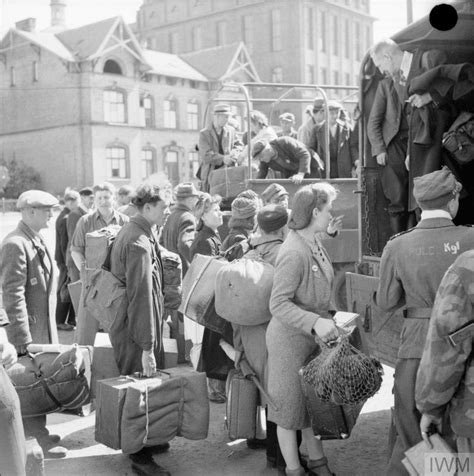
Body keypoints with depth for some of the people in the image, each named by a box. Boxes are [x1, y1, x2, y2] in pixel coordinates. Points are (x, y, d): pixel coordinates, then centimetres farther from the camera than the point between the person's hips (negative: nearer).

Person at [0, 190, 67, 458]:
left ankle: (36, 430, 32)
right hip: (27, 327, -9)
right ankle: (37, 440, 12)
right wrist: (24, 339, -22)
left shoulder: (38, 241, 11)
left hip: (44, 324, 9)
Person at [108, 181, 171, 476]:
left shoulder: (137, 233, 8)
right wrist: (146, 346, -25)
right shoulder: (139, 243, -24)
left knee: (151, 385, 21)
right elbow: (141, 296, -26)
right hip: (135, 329, -10)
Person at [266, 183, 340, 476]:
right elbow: (278, 304, -26)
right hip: (290, 339, -8)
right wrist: (315, 322, -34)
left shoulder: (315, 245, 4)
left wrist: (326, 319, 12)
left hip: (314, 338, 8)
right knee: (291, 406, 9)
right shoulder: (294, 253, -25)